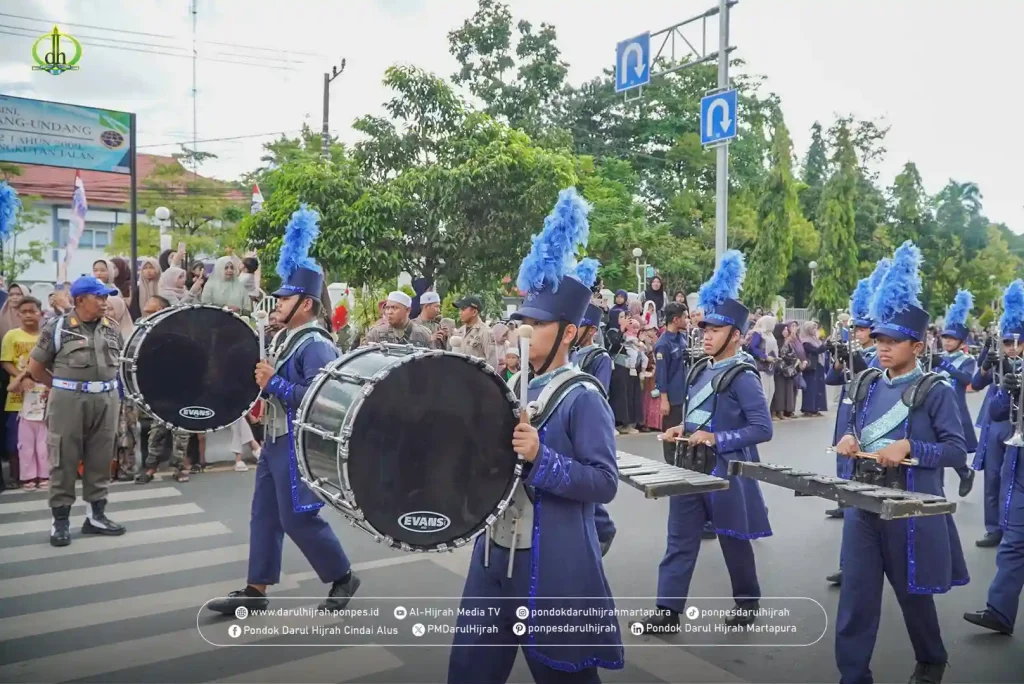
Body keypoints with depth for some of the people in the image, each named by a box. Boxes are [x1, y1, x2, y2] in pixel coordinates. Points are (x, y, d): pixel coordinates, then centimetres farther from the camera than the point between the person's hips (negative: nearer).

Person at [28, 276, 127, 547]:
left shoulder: (112, 329, 9)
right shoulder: (57, 327, -5)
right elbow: (35, 367, 1)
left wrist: (106, 383, 11)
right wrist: (63, 386, 4)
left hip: (106, 401, 4)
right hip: (69, 402, -4)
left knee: (100, 460, 10)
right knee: (64, 461, 3)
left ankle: (96, 515, 21)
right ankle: (60, 520, 13)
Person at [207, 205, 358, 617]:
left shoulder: (316, 345, -19)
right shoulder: (282, 339, 10)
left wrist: (274, 383, -23)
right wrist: (260, 384, 2)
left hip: (299, 445, -9)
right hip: (276, 439, 10)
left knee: (298, 518, -3)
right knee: (265, 514, 12)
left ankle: (343, 578, 16)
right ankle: (256, 590, 22)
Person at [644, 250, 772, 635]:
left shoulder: (743, 377, -15)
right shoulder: (700, 370, 8)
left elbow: (763, 429, -18)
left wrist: (716, 439, -23)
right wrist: (682, 430, 1)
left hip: (726, 473, -7)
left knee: (734, 542, 12)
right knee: (679, 542, 5)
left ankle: (747, 603, 33)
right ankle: (667, 613, 10)